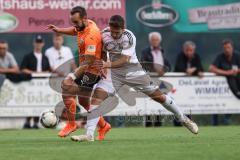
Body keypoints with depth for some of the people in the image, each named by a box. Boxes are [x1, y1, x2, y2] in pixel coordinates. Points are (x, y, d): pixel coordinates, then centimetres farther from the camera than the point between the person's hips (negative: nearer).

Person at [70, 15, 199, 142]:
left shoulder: (129, 37, -21)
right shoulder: (105, 34, -7)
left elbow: (125, 60, -30)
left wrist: (108, 64, -44)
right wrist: (102, 66, -4)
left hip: (133, 70, -3)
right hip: (114, 73, 3)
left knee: (158, 96, 1)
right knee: (98, 95, -19)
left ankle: (183, 119, 24)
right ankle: (89, 134, -22)